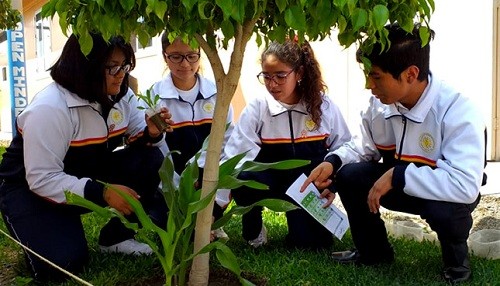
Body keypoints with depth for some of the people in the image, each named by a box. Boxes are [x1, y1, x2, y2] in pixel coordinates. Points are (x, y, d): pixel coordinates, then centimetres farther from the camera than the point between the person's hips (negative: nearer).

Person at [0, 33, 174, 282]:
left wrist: (152, 133, -24)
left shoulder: (121, 96, -4)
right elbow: (42, 179, -30)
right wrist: (103, 193, -37)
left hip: (89, 175, 6)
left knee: (150, 159, -18)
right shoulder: (49, 109, -28)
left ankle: (117, 236, -3)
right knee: (63, 263, -28)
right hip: (32, 189, -6)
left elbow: (138, 138, 2)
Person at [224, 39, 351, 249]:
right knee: (243, 180, -33)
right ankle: (253, 230, -1)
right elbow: (234, 158, -17)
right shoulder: (257, 108, -12)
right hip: (272, 183, 0)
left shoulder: (323, 106, -7)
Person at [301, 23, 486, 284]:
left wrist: (397, 176, -39)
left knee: (443, 208, -38)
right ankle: (373, 251, 11)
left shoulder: (458, 113, -31)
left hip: (447, 195, -5)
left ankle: (456, 256, 1)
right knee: (348, 176, -15)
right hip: (398, 185, 5)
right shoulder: (379, 104, -15)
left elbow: (465, 186, -41)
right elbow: (364, 148, 3)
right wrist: (333, 161, -17)